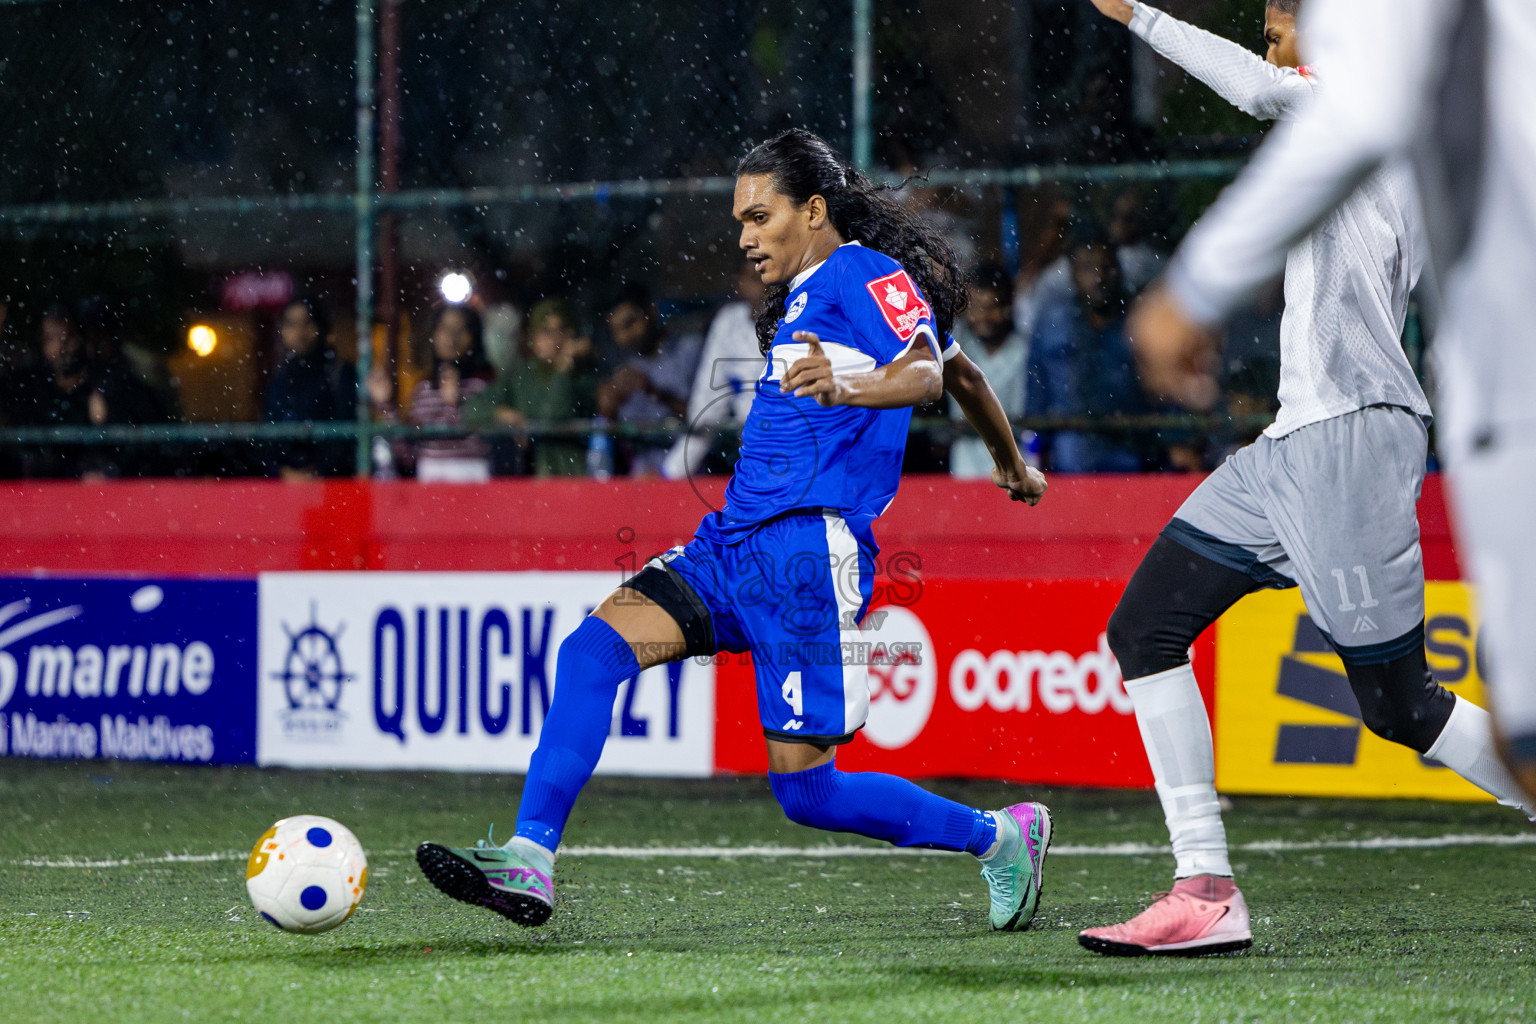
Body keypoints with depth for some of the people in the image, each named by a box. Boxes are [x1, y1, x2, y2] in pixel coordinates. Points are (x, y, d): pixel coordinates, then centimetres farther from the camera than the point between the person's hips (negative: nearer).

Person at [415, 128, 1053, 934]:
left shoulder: (867, 275, -4)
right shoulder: (807, 293, 24)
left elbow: (926, 372, -23)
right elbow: (965, 374, 36)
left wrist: (847, 388, -44)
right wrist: (1013, 467, 49)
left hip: (807, 550, -9)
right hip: (735, 543, 9)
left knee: (805, 789, -8)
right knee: (592, 648, -12)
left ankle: (999, 836, 14)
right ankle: (527, 865, -18)